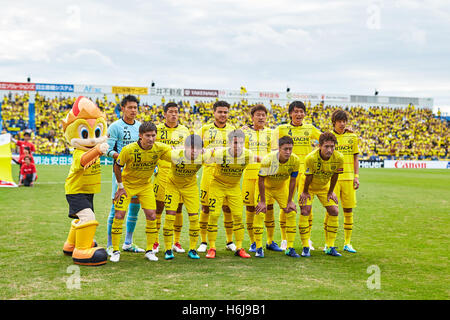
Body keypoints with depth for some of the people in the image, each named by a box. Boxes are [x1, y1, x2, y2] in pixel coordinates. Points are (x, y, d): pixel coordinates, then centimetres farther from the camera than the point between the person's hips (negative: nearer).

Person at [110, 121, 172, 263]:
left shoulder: (159, 148, -18)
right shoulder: (129, 149, -25)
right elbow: (117, 166, -10)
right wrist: (120, 186, -7)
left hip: (146, 185, 2)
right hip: (127, 184, -2)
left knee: (152, 216, -5)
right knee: (119, 215, -9)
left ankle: (149, 250, 9)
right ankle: (115, 251, 5)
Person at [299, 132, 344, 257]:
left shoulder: (339, 158, -24)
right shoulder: (311, 158, -33)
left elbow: (335, 176, -9)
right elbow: (308, 177, -20)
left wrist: (330, 192, -1)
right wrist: (305, 192, -8)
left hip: (324, 187, 4)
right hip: (309, 186, -3)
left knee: (334, 211, -5)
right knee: (305, 211, -16)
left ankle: (330, 247, 6)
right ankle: (305, 247, -5)